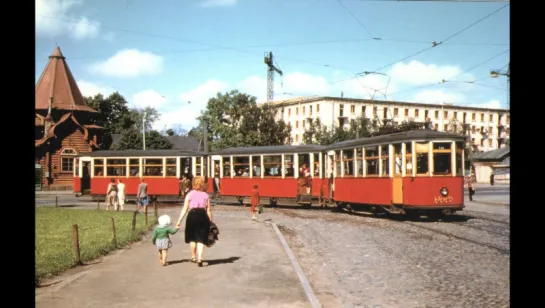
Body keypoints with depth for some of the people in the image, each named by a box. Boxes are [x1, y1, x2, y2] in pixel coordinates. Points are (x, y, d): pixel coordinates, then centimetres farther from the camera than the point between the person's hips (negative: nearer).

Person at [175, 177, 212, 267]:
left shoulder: (190, 194, 3)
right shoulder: (205, 195, 8)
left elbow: (185, 209, -2)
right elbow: (209, 210, 4)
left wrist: (179, 220, 0)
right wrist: (210, 221, 11)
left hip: (192, 215, -1)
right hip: (203, 216, 1)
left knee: (192, 238, 16)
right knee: (201, 239, 5)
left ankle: (193, 257, 26)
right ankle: (199, 258, -7)